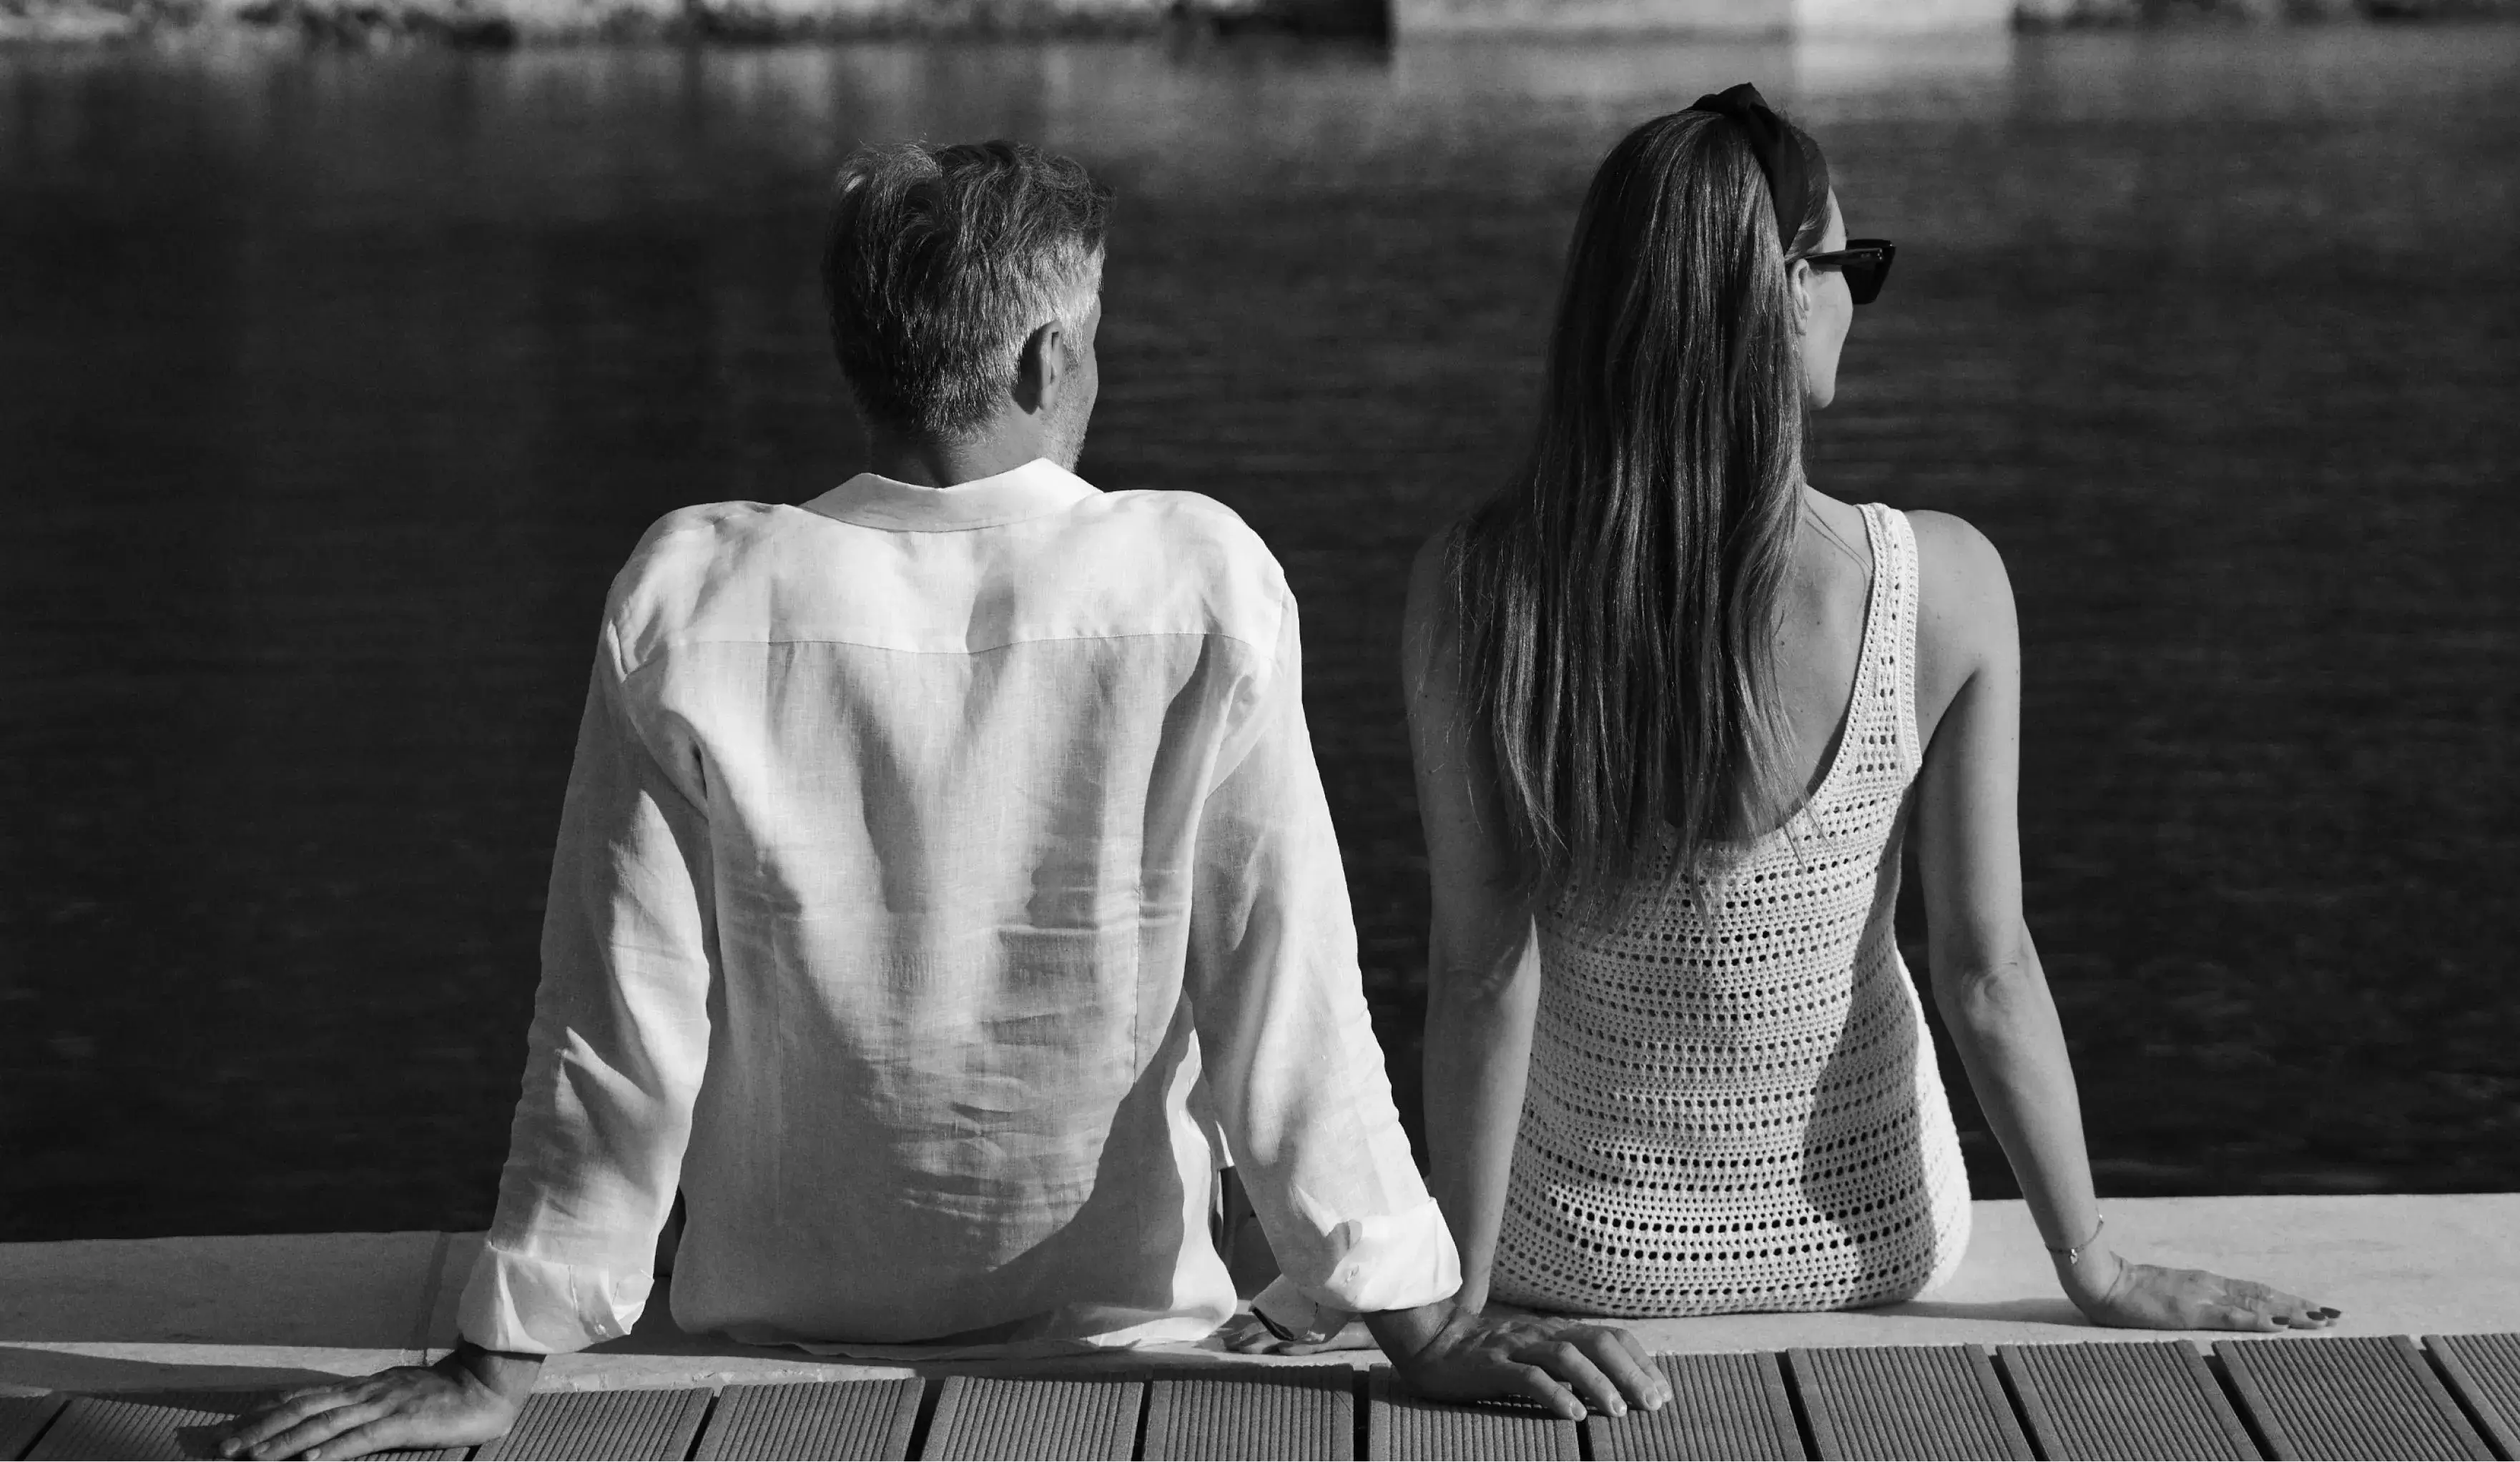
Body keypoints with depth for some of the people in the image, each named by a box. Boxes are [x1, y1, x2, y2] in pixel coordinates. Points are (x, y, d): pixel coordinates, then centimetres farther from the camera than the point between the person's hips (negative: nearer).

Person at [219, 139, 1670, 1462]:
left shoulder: (691, 599, -14)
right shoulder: (1201, 589, -16)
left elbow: (620, 1028, -11)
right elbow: (1290, 999, -15)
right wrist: (1424, 1329, -8)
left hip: (781, 1336, 1)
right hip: (1121, 1332, -1)